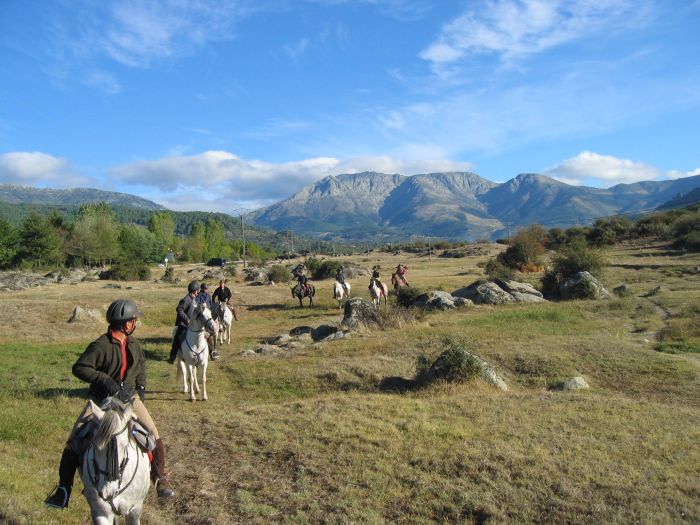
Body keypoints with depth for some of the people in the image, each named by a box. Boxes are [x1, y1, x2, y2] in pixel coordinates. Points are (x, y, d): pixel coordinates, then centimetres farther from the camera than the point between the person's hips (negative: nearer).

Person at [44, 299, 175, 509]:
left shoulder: (134, 343, 3)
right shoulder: (101, 346, -18)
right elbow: (79, 368, -22)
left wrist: (141, 386, 11)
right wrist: (105, 380, -29)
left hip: (129, 397, 4)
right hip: (101, 398, -4)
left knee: (154, 436, -6)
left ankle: (159, 477, 13)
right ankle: (63, 489, 11)